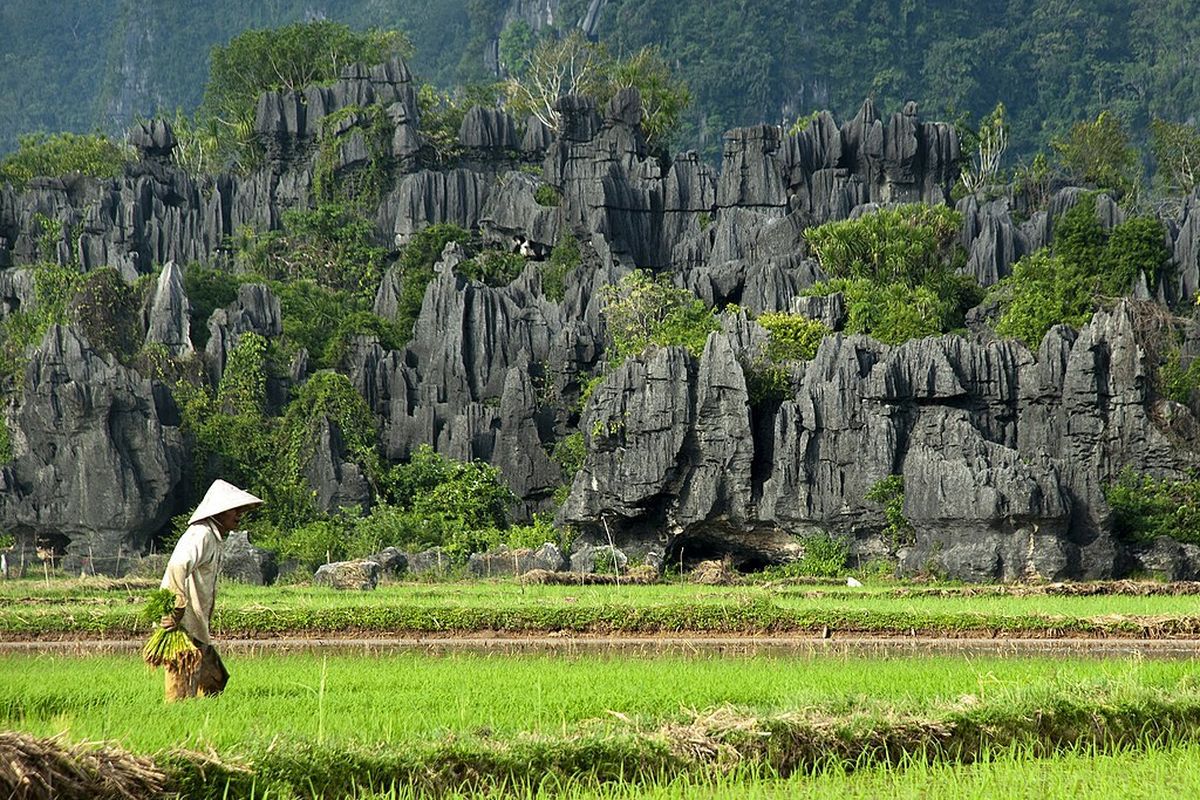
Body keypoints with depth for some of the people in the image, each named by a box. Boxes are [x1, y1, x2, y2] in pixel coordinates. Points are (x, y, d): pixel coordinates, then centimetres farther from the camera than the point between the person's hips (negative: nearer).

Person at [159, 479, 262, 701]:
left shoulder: (213, 537, 19)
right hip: (183, 628, -10)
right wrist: (177, 610, -32)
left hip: (197, 631, 10)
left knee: (214, 681, 15)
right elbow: (177, 567, -32)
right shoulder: (201, 535, -14)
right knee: (183, 693, -8)